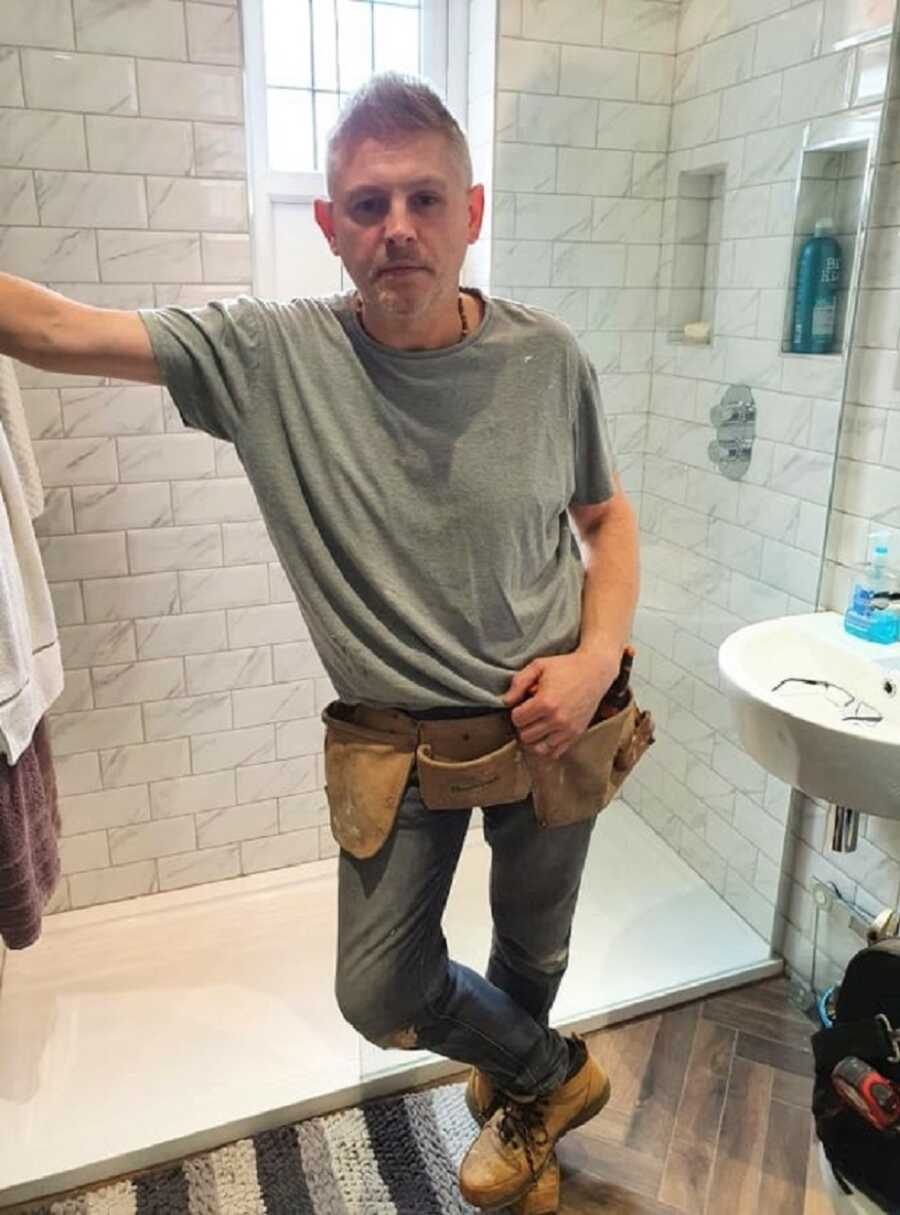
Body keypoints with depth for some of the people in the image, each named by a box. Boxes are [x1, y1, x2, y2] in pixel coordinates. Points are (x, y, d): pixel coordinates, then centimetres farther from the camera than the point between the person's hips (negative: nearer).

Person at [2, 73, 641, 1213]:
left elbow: (607, 517, 2)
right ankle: (555, 1074, 45)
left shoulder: (547, 357, -10)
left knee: (532, 956, 23)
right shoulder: (267, 353, -13)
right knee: (381, 999, 13)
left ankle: (515, 1095, 60)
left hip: (549, 727, 1)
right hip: (396, 745, 0)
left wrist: (599, 656, -12)